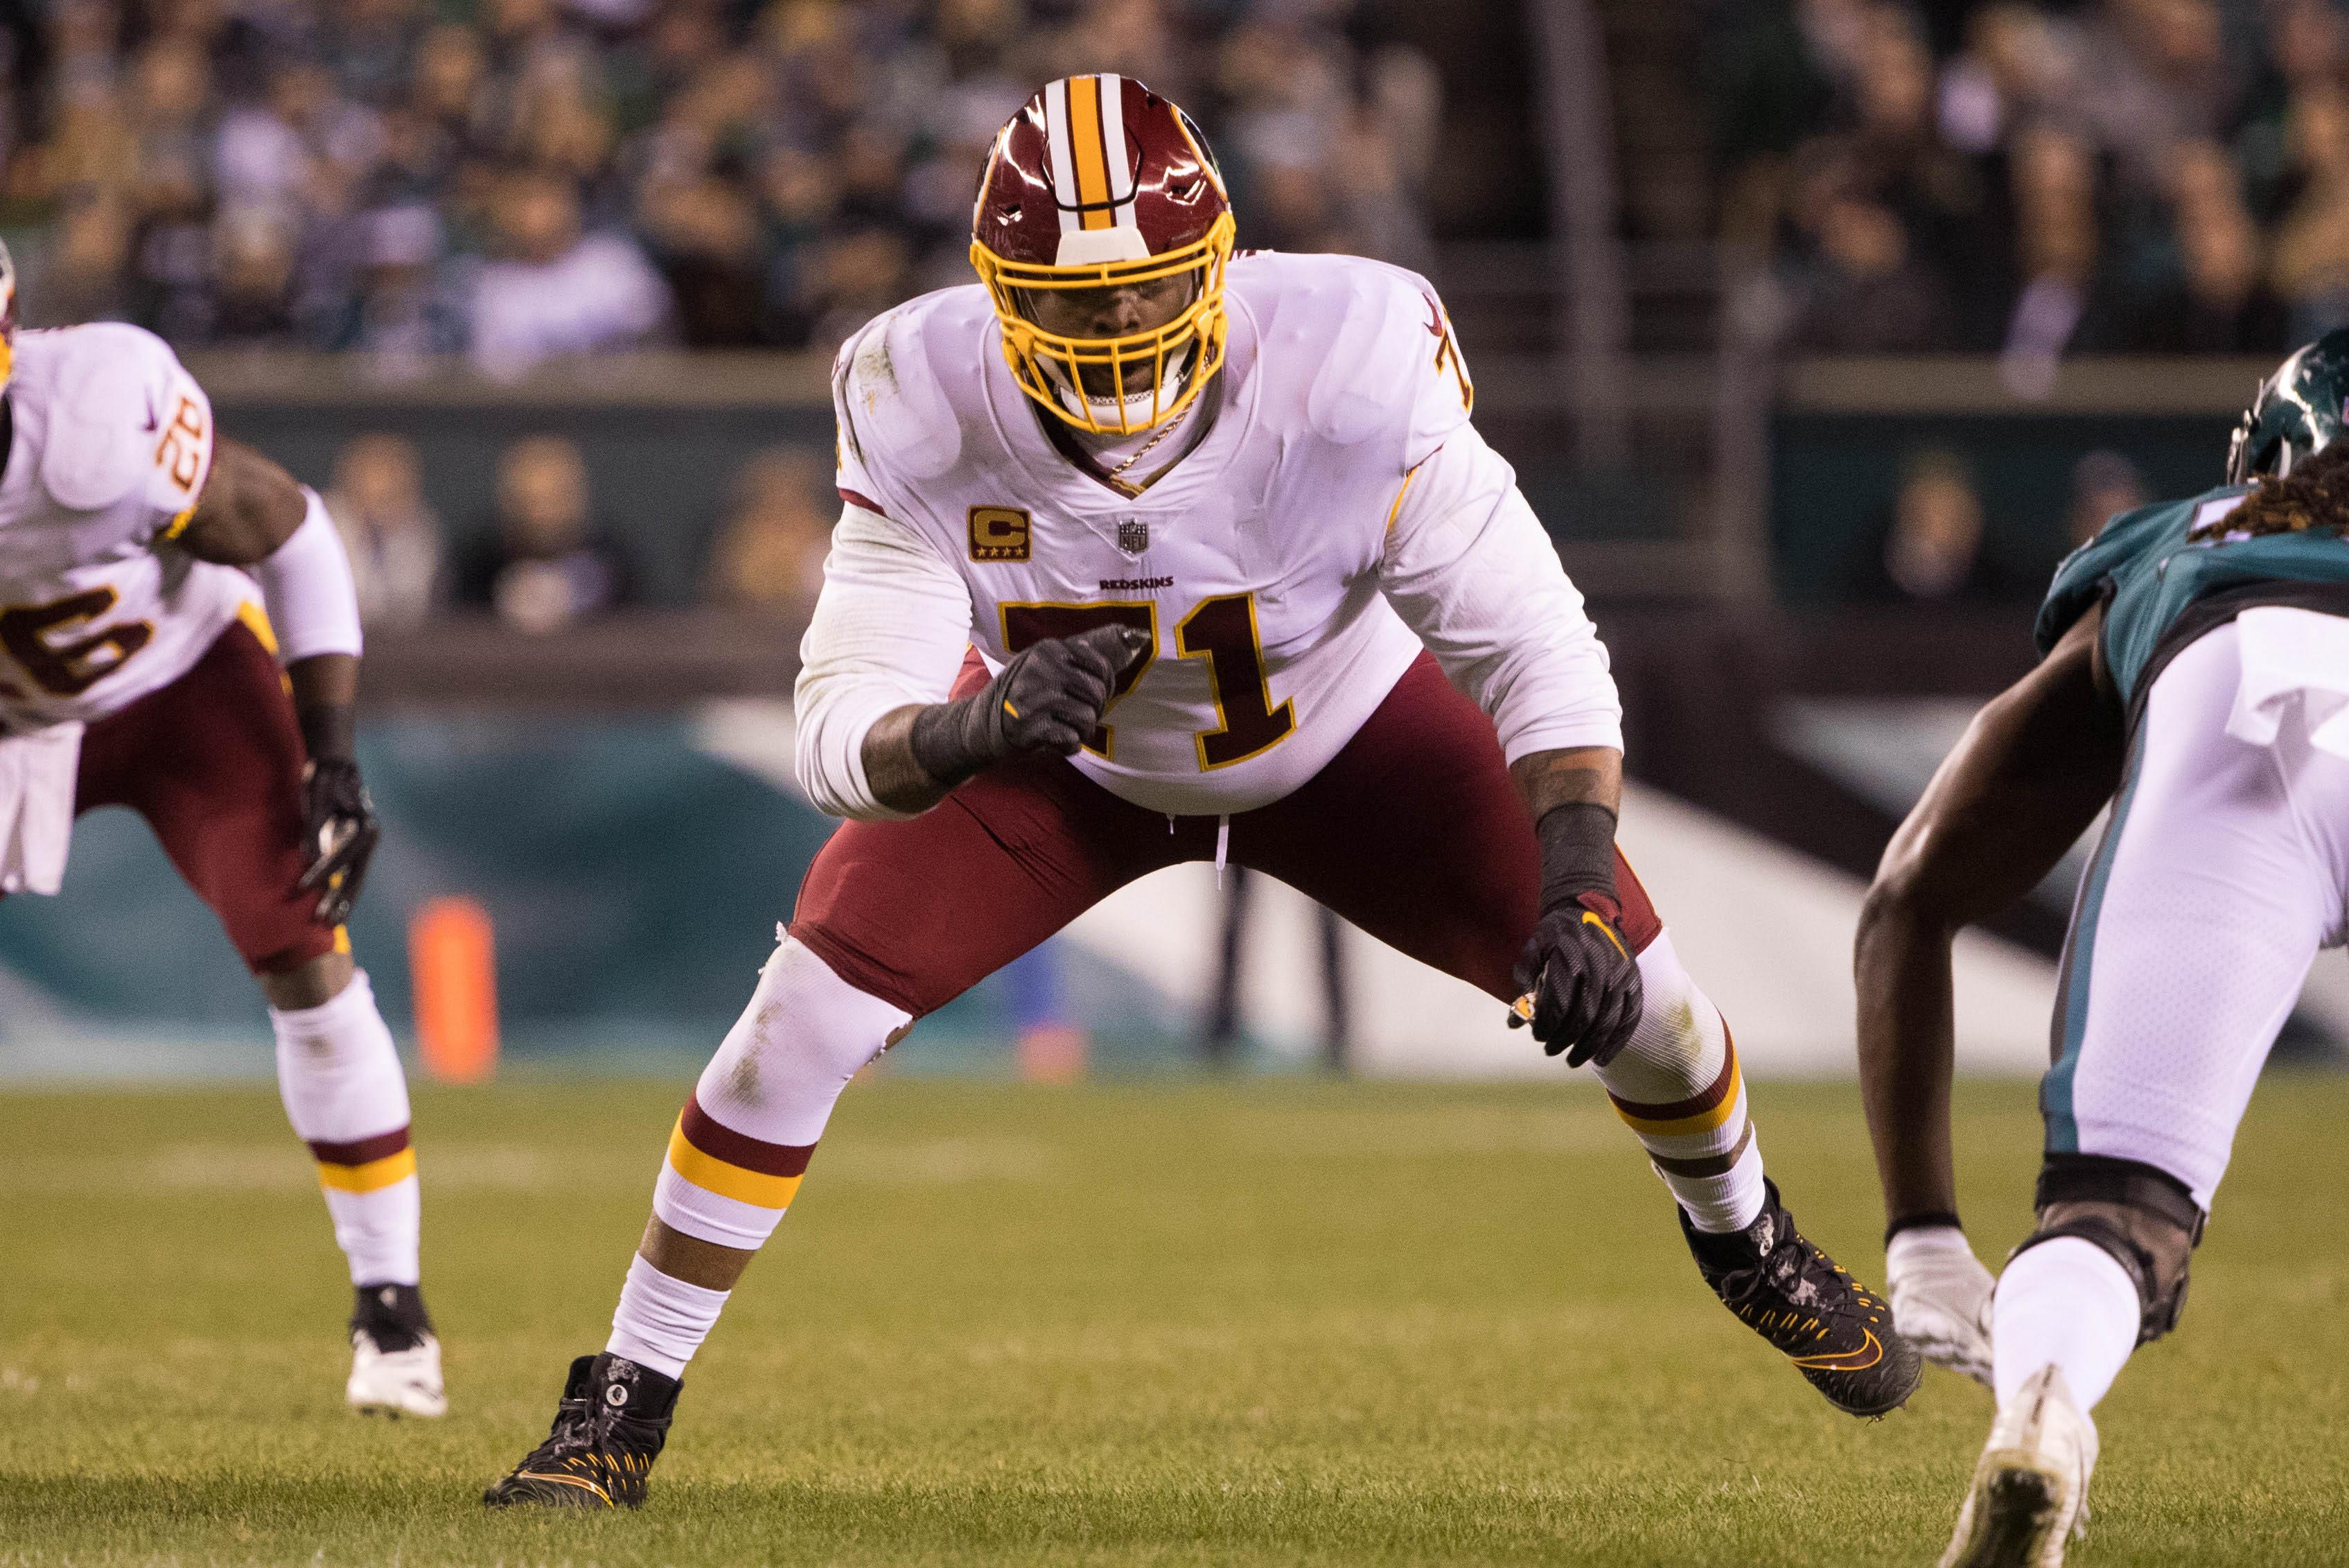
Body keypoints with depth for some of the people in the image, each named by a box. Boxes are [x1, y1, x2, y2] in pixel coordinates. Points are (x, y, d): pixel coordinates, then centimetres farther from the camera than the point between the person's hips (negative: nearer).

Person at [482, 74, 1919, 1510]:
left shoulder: (1352, 378, -39)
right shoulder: (928, 414, -35)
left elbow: (1537, 651, -31)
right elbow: (842, 731, -36)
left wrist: (1577, 890, -45)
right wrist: (972, 728, -59)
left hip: (1341, 737, 0)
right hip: (1059, 758, 0)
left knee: (1630, 995, -4)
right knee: (803, 1024, -16)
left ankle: (1744, 1241, 33)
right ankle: (621, 1410, 3)